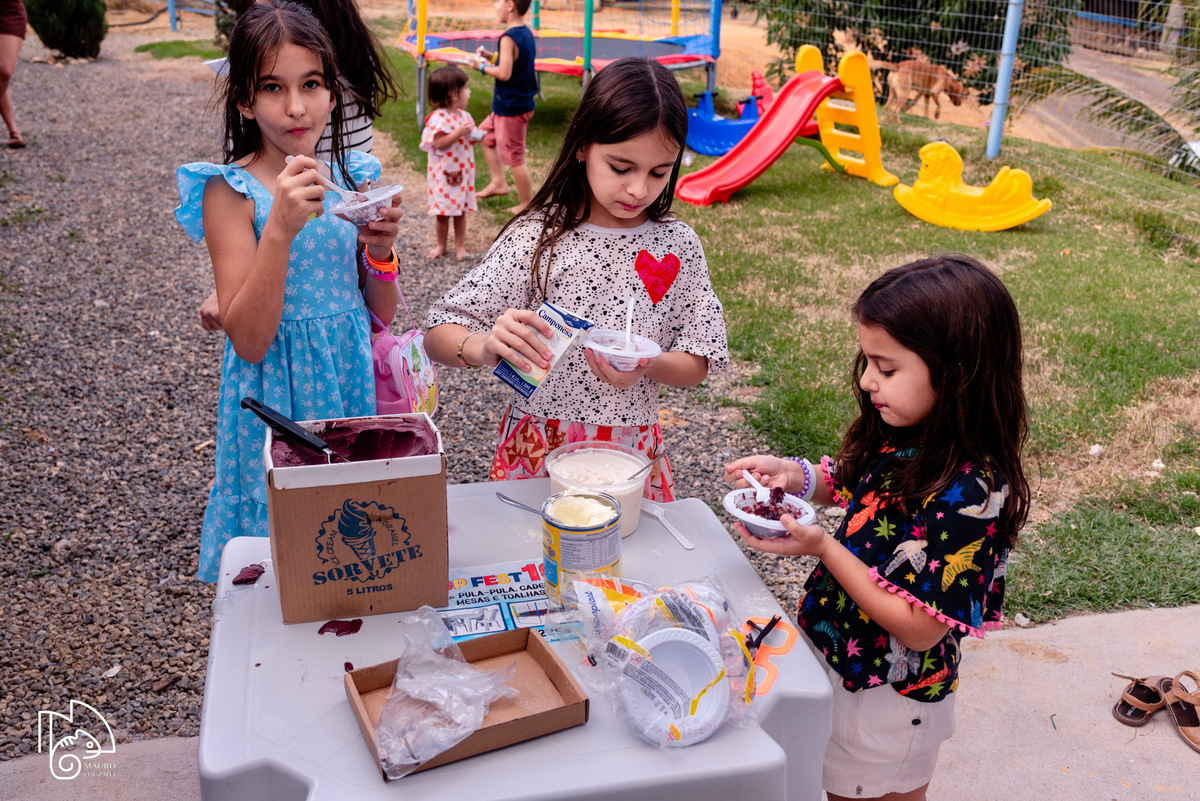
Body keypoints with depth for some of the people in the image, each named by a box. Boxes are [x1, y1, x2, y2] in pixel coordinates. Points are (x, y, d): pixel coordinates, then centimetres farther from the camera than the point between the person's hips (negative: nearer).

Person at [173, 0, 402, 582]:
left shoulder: (351, 179, 1)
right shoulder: (231, 191, -11)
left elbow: (381, 316, 6)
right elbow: (249, 340, -18)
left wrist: (380, 251, -14)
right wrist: (281, 228, -28)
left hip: (352, 385, 4)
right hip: (274, 397, -4)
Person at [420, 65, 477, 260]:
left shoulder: (464, 115, 5)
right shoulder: (438, 118, -17)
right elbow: (440, 143, -23)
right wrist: (459, 133, -30)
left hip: (463, 172, 6)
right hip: (443, 174, -6)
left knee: (461, 210, 11)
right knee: (442, 212, 6)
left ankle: (460, 245, 22)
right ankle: (441, 245, 23)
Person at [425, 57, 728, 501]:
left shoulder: (678, 246, -4)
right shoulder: (538, 238, -11)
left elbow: (696, 365, 1)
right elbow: (438, 335, -12)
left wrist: (648, 365, -21)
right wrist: (484, 346, -34)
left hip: (633, 452, 2)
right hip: (536, 451, -1)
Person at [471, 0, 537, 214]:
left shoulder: (508, 38, -22)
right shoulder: (527, 33, 7)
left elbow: (504, 74, -27)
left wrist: (483, 67, -11)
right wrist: (492, 56, 7)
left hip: (511, 109, -10)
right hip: (522, 103, 10)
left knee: (514, 158, -1)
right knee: (485, 135, 24)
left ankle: (527, 205, 10)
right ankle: (498, 182, 29)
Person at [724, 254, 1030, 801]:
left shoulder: (969, 492, -31)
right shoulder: (905, 435, -8)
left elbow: (919, 628, -28)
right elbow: (860, 489, 13)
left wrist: (822, 547, -28)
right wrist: (797, 476, -7)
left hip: (886, 699, -7)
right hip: (836, 652, 7)